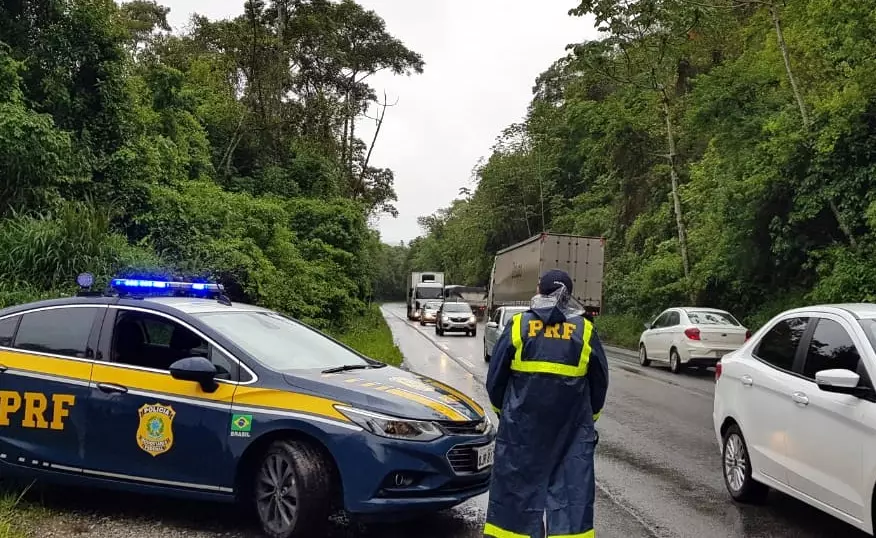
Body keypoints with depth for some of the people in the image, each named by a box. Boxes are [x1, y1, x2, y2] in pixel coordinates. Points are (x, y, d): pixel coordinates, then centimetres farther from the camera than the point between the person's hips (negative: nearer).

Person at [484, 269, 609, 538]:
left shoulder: (518, 325, -3)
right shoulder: (585, 330, -1)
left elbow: (495, 377, 2)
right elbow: (600, 382, 8)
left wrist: (502, 410, 19)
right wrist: (590, 416, 24)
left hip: (521, 423, 0)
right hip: (572, 427, 0)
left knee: (516, 486, 9)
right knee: (572, 487, 6)